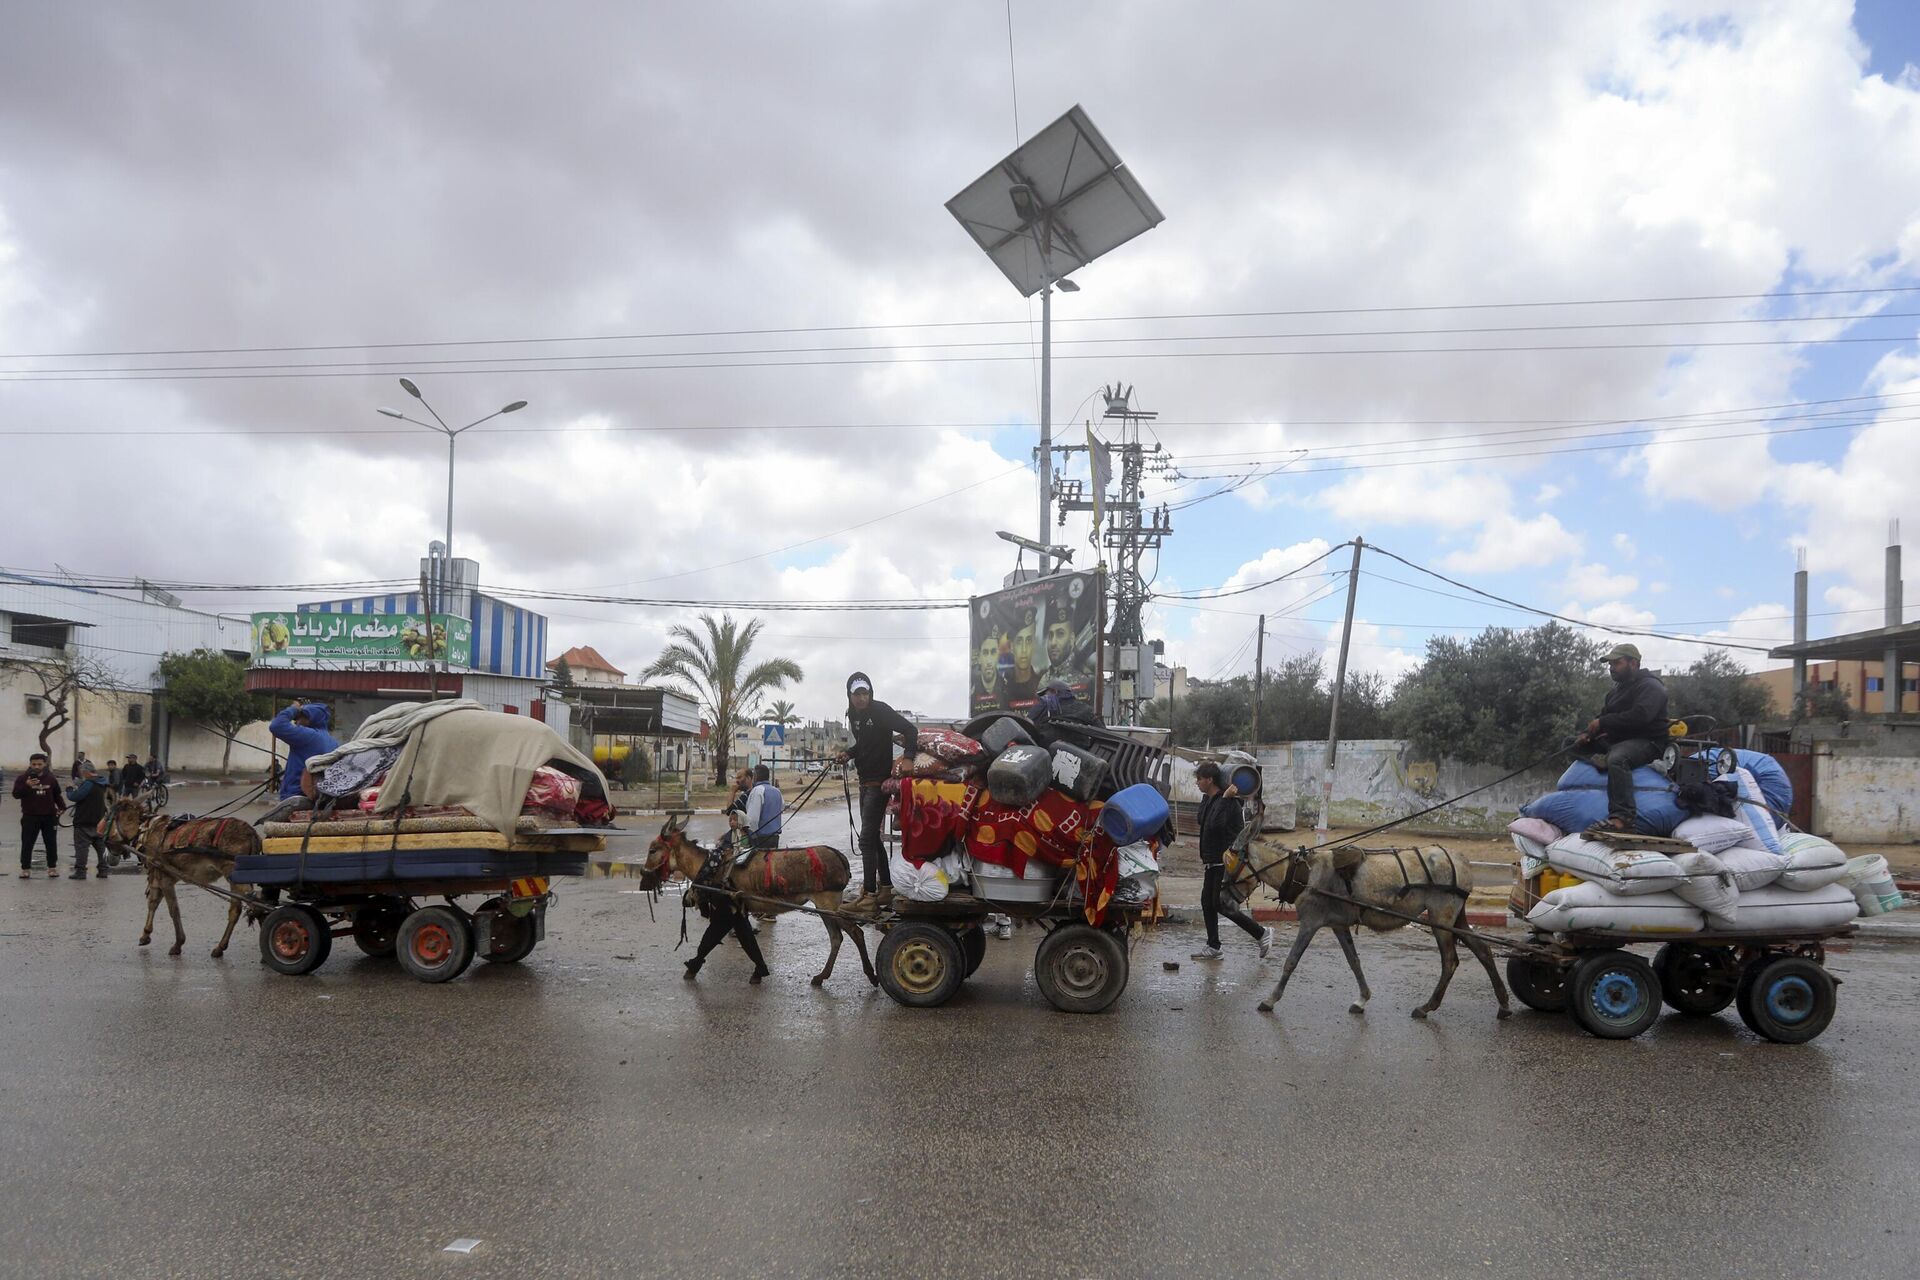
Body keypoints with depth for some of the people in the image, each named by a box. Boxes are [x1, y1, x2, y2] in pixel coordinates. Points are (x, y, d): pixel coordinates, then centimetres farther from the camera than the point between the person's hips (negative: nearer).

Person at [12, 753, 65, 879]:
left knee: (51, 843, 7)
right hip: (30, 817, -2)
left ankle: (52, 867, 16)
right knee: (27, 844, -1)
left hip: (49, 817, 2)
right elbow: (16, 794, -14)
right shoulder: (23, 778, -4)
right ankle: (25, 869, 6)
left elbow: (57, 795, 17)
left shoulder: (50, 778, 6)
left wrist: (62, 807, 4)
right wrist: (27, 786, -30)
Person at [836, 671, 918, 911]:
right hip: (865, 782, 9)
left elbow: (910, 729, -21)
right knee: (873, 838, 13)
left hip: (880, 781, -9)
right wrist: (848, 754, 5)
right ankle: (885, 888, 22)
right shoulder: (854, 715, 10)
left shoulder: (880, 710, -14)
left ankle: (869, 895, -9)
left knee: (867, 839, -11)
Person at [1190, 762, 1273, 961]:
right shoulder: (1207, 800, 10)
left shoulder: (1229, 803, -19)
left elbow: (1237, 834, -22)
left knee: (1221, 904, -5)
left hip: (1226, 863, -9)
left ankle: (1262, 934, 6)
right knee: (1207, 902, 12)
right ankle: (1213, 947, 21)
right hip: (1213, 862, 9)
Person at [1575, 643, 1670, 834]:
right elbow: (1603, 716, 17)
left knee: (1617, 758, -40)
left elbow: (1639, 716, -23)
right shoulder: (1617, 689, 24)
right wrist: (1588, 734, -4)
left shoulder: (1650, 686, -6)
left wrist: (1602, 723, -20)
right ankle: (1599, 759, -19)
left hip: (1647, 742, -10)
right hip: (1617, 741, 10)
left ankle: (1621, 818, -50)